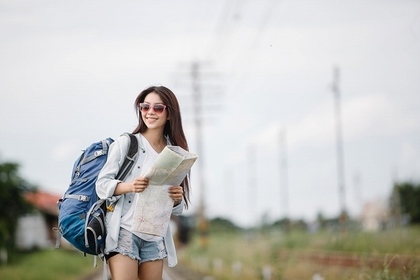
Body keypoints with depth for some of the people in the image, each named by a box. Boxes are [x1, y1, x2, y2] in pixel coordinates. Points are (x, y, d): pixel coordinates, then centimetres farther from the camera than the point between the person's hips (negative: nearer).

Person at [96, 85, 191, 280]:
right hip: (124, 231, -4)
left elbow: (177, 209, 13)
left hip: (155, 237, 4)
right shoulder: (126, 143, -1)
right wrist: (129, 186, -23)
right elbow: (102, 184, -4)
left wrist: (177, 199, -11)